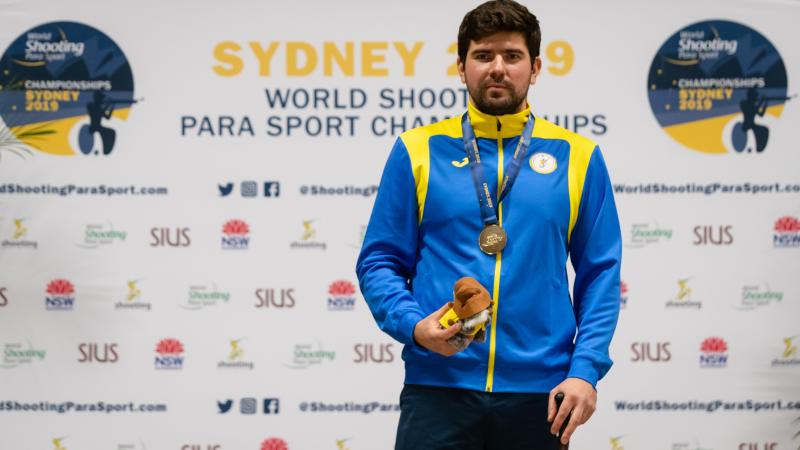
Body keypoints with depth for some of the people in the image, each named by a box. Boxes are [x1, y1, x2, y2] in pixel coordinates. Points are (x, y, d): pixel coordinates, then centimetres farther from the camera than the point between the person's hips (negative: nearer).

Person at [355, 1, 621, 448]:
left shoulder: (578, 157, 5)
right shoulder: (418, 151, 4)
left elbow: (601, 275, 4)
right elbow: (380, 261, 5)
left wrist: (585, 370, -7)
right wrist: (412, 324, -14)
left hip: (539, 393, 1)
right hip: (438, 388, -1)